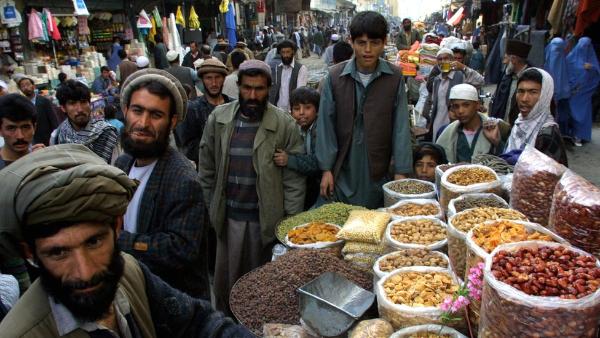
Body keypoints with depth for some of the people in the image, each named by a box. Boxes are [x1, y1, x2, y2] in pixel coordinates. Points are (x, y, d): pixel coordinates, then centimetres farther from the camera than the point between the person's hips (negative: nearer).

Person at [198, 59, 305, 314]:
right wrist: (211, 207, 6)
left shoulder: (284, 124, -8)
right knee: (226, 278, 15)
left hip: (267, 217, -2)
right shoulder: (218, 118, 0)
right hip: (228, 216, 2)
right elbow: (206, 169, 6)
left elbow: (294, 177, -8)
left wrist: (292, 220, -9)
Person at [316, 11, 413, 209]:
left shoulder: (394, 78, -5)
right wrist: (326, 169, -3)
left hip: (379, 170, 0)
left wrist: (401, 171, -6)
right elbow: (326, 124, -2)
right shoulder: (335, 76, -5)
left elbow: (401, 126, -3)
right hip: (343, 169, 0)